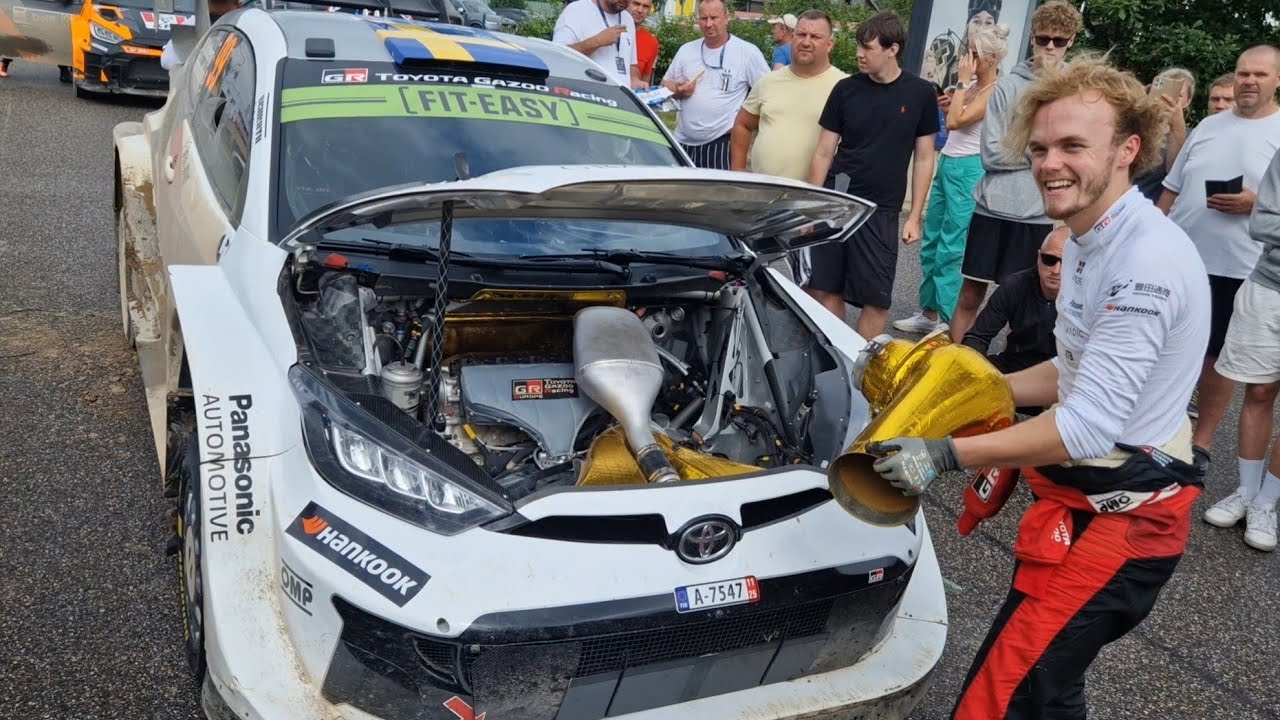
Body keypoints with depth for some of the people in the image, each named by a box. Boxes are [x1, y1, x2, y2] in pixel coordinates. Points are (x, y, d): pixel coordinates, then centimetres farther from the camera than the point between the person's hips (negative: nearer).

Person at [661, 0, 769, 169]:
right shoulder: (686, 50, 9)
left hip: (720, 143, -5)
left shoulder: (748, 52, -4)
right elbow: (665, 84, 17)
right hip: (682, 141, 5)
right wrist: (678, 91, -7)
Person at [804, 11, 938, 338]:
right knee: (824, 290, 4)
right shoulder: (846, 89, 2)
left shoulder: (920, 93, 0)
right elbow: (823, 153, 6)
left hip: (881, 211, -1)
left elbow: (924, 158, 5)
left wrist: (915, 216, 1)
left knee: (877, 299, 0)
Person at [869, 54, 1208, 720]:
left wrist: (946, 455, -25)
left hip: (1115, 518, -10)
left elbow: (1089, 427, -29)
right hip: (1086, 498, 10)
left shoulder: (1147, 262, -25)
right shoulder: (1090, 240, 10)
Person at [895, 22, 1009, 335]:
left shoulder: (994, 92, -12)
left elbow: (955, 121, -23)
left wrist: (963, 81, -16)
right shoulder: (972, 86, 14)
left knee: (951, 250, -7)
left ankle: (949, 324, 0)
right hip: (947, 165, 9)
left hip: (968, 171, -9)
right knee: (930, 243, 12)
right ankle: (929, 312, 23)